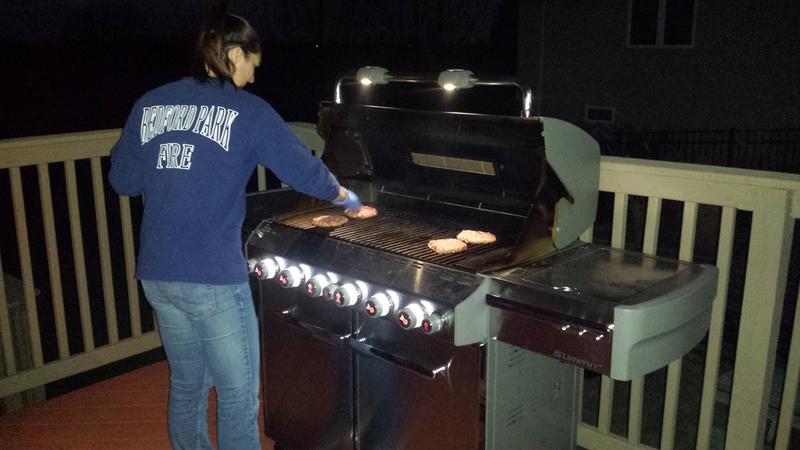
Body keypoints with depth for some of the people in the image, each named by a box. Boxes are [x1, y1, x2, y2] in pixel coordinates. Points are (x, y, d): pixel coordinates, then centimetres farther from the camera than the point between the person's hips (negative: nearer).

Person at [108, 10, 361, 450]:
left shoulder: (150, 104, 7)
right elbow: (303, 170, -2)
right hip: (214, 278, -6)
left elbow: (122, 179, 11)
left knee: (186, 385, 22)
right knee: (238, 395, 9)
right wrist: (343, 195, 17)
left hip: (156, 274, 6)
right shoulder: (248, 111, -6)